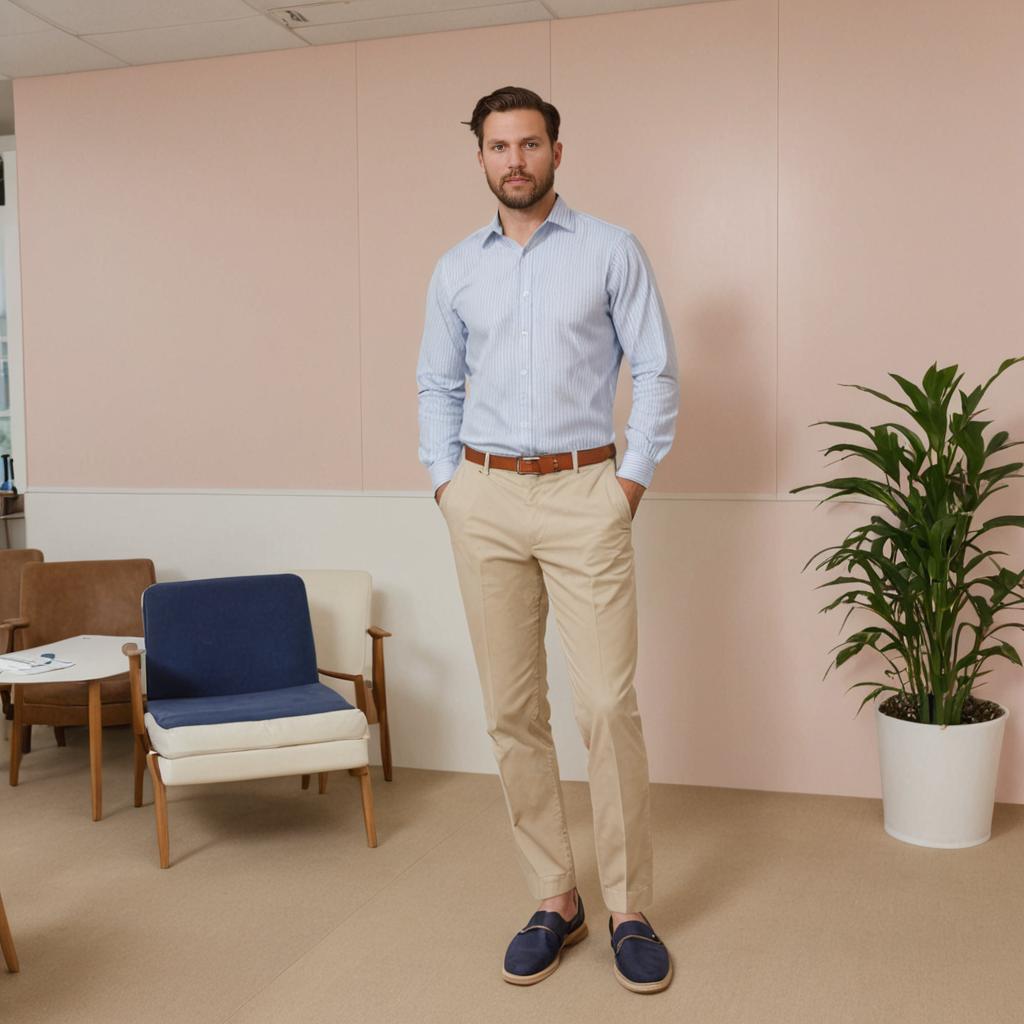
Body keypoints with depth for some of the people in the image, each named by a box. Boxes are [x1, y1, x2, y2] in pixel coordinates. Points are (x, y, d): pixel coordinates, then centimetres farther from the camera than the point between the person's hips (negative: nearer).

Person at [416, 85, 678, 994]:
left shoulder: (611, 251, 3)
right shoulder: (456, 270, 12)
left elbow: (657, 372, 2)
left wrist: (632, 479, -4)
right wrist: (447, 482, 7)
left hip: (583, 492, -3)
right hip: (484, 497, 3)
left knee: (608, 705, -6)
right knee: (511, 712, 5)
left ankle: (630, 910, 10)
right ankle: (554, 901, 18)